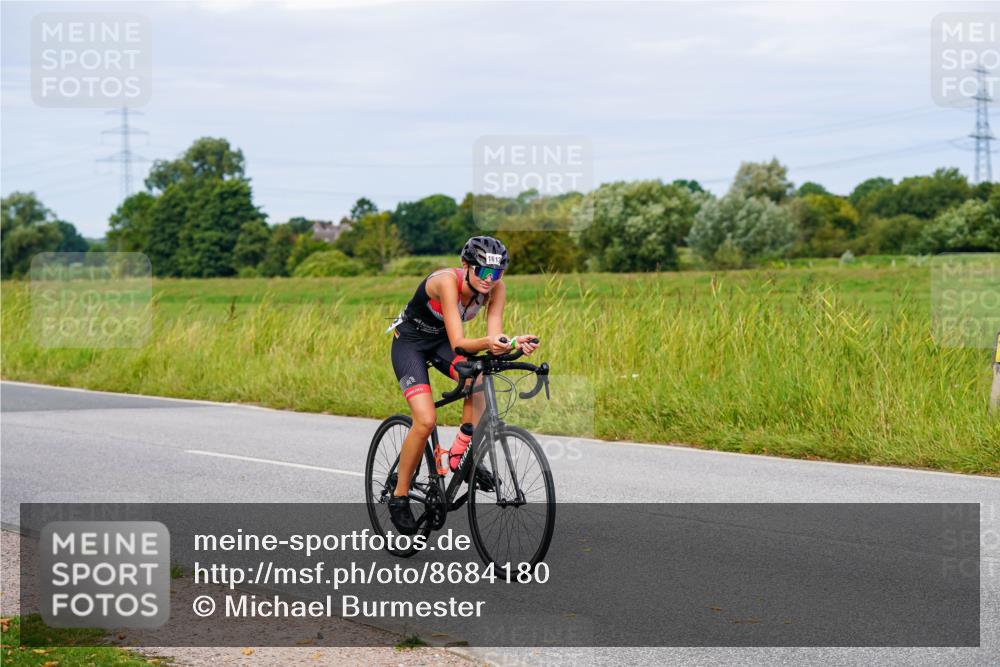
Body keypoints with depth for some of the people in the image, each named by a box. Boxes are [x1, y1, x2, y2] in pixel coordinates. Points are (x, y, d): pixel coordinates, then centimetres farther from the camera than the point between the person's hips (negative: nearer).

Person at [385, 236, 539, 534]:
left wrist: (514, 343, -43)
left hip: (441, 340, 5)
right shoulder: (448, 281, -34)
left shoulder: (496, 288, -17)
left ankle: (461, 453, -14)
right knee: (425, 421, -21)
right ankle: (399, 498, -4)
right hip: (410, 340, -5)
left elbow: (493, 337, -21)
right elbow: (459, 343, -39)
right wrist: (488, 343, -57)